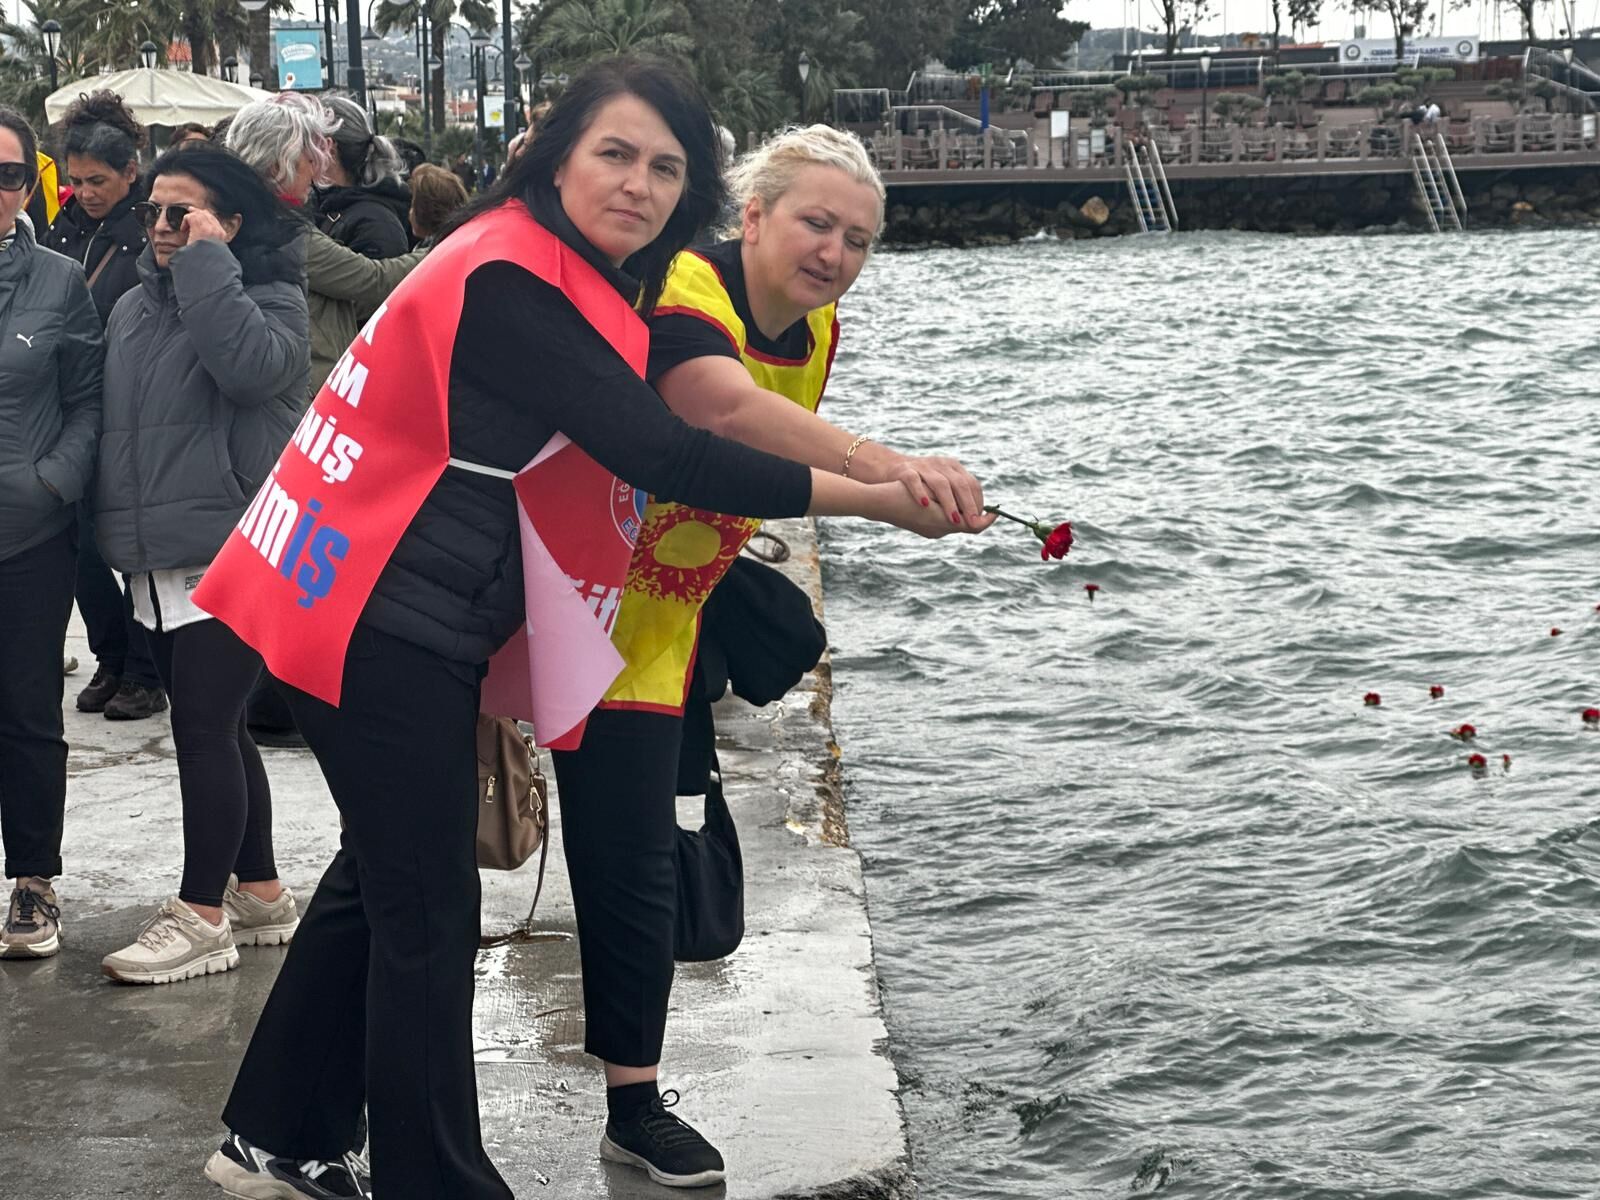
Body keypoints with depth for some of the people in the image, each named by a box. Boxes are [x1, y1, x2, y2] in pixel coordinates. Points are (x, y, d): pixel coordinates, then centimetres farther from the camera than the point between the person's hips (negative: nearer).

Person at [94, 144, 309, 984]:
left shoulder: (267, 297, -4)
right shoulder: (133, 308, 14)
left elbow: (253, 366, -26)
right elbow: (111, 420, 20)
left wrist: (207, 262, -18)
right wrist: (112, 524, 14)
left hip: (231, 557, -7)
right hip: (157, 560, 7)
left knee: (204, 728, -8)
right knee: (214, 728, 14)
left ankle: (202, 914, -1)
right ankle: (260, 892, 25)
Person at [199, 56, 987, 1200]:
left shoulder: (567, 277, 12)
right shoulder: (510, 277, -22)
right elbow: (661, 455, -27)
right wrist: (880, 500, -24)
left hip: (414, 622, 11)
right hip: (387, 629, -11)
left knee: (382, 880, 20)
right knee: (427, 914, -3)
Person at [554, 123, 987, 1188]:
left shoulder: (817, 333, 1)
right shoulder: (683, 291, -25)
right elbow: (724, 404, -47)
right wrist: (883, 466, -59)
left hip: (649, 622, 7)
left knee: (635, 870, 7)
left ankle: (636, 1105, 18)